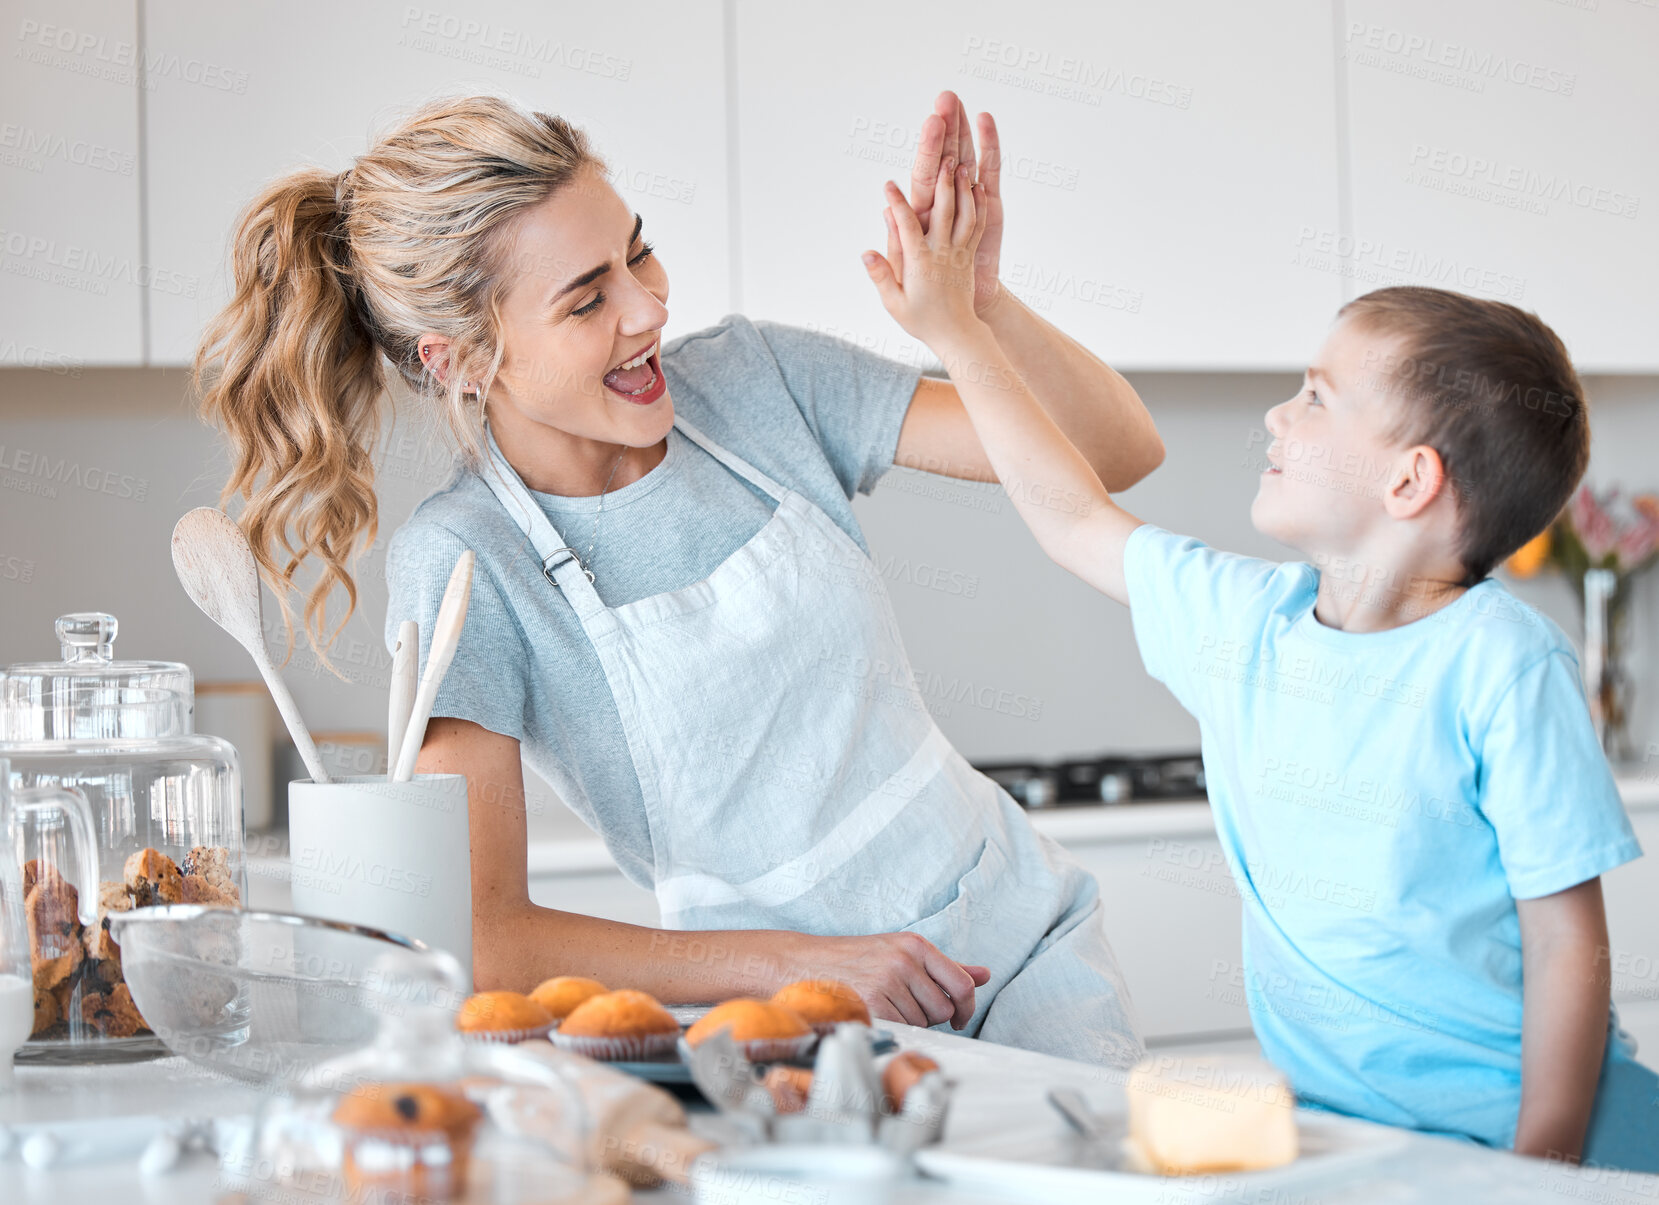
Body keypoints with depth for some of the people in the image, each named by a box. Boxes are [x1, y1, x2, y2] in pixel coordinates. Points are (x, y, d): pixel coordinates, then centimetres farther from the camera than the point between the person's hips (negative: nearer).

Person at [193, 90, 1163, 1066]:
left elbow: (1117, 453, -2)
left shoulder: (751, 376, -2)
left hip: (1029, 934, 2)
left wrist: (974, 294, -19)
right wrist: (794, 965, -21)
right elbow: (480, 937, -20)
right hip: (815, 1023, -2)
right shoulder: (463, 564, -13)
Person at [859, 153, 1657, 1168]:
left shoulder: (1498, 661, -13)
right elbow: (1074, 517, 20)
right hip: (1329, 1123, 5)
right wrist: (952, 325, 23)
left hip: (1509, 1125, -5)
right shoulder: (1241, 620, 5)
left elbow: (1568, 940, -12)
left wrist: (1543, 1161, -17)